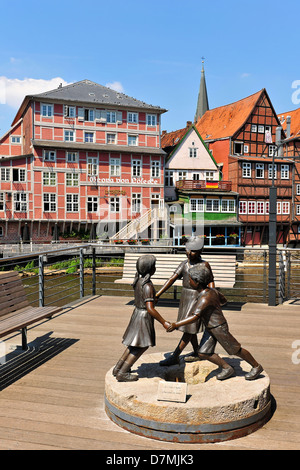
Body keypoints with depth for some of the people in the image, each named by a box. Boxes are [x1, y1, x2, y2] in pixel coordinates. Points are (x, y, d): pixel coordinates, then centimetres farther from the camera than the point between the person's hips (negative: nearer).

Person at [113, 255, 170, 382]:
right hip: (144, 317, -9)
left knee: (134, 344, 21)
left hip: (137, 312, 9)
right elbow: (150, 308, -29)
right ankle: (122, 373, 10)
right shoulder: (147, 286, -25)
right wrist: (163, 322, -22)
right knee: (142, 346, 5)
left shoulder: (138, 280, 2)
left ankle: (118, 368, 29)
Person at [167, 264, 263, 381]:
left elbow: (195, 317, -34)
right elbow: (223, 300, 17)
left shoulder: (205, 298, -28)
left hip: (219, 328, -9)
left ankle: (256, 367, 27)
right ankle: (226, 368, 18)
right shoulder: (212, 291, 1)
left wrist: (176, 325, -30)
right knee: (203, 353, 6)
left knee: (235, 350, 7)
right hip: (210, 328, 9)